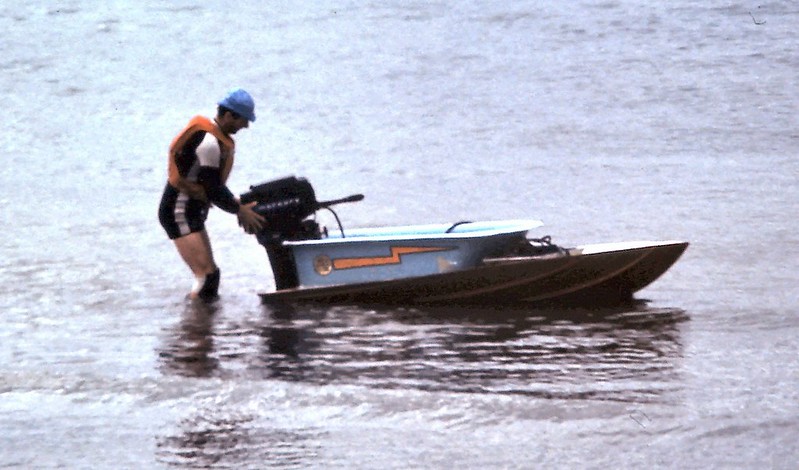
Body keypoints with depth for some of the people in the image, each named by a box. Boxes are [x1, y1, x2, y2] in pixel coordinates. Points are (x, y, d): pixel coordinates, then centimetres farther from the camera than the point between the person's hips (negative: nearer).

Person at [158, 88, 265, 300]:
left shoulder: (219, 138, 10)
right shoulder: (209, 142, -22)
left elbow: (214, 185, 16)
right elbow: (212, 189, -21)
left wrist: (239, 206, 5)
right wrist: (239, 210, -8)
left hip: (193, 213, 11)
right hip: (180, 213, -11)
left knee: (210, 273, 16)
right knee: (206, 274, -18)